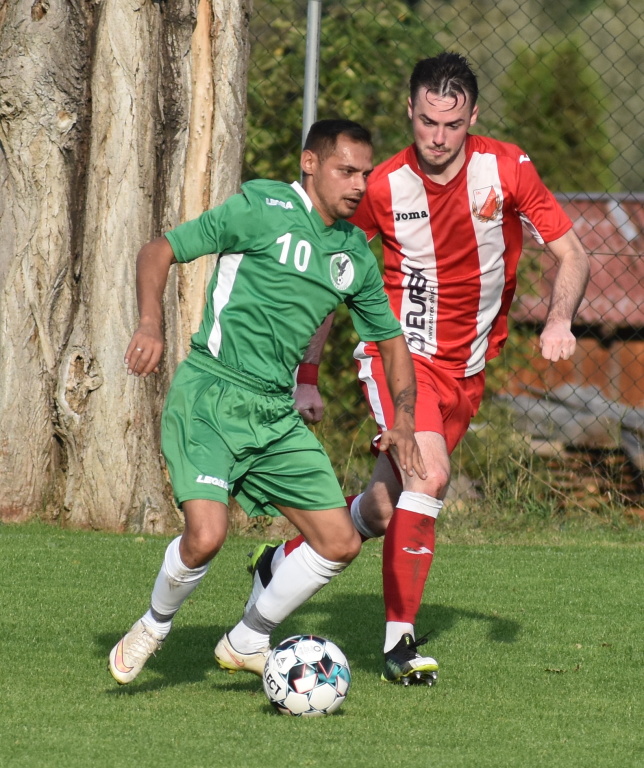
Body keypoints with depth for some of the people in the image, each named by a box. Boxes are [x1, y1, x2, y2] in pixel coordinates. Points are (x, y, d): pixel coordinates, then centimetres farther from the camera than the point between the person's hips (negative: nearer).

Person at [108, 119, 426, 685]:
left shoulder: (356, 253, 12)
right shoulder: (260, 209, -7)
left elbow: (391, 339, 24)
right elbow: (158, 252, -4)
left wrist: (402, 421, 10)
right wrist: (151, 325, -21)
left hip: (276, 414, 7)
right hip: (209, 396, -7)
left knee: (340, 543, 1)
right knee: (206, 536, -23)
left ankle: (248, 642, 20)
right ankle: (154, 627, 8)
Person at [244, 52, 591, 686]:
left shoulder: (506, 169, -9)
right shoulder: (383, 187, -11)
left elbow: (571, 253, -1)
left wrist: (559, 320, -20)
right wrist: (306, 377, 1)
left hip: (467, 369, 3)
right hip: (401, 350, -3)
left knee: (384, 509, 6)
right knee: (429, 474, -25)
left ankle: (283, 562, 32)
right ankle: (399, 640, -18)